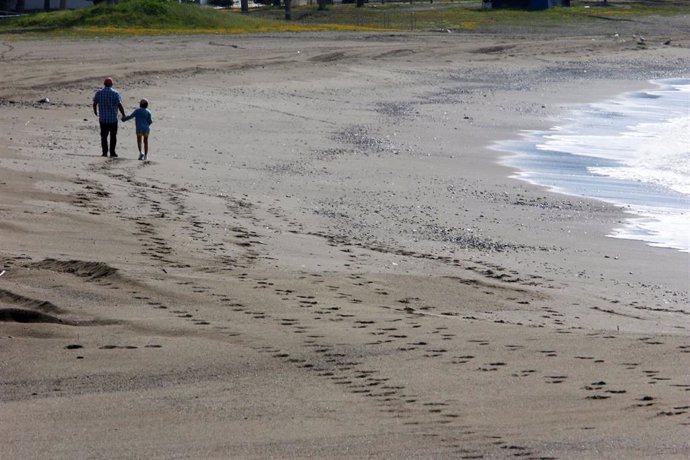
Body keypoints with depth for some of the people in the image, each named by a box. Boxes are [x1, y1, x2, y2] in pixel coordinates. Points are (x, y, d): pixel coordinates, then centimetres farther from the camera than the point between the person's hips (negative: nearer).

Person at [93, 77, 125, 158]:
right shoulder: (115, 94, -9)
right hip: (113, 118, -2)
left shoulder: (99, 93, 0)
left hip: (102, 119, 2)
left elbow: (95, 104, 10)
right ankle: (112, 152, 5)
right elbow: (119, 105, -14)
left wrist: (95, 112, 29)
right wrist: (123, 115, -1)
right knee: (113, 136, 8)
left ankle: (105, 152, 7)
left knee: (104, 136, 10)